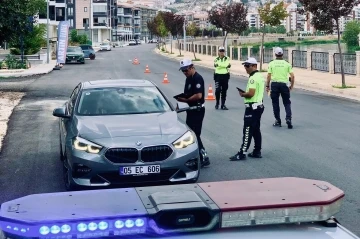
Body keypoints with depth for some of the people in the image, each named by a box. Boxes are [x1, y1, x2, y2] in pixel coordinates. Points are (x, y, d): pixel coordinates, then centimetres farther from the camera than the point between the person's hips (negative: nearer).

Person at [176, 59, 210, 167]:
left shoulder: (197, 78, -15)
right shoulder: (188, 79, 14)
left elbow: (199, 95, -25)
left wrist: (185, 100, -19)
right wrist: (181, 98, 2)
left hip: (197, 110, -10)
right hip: (191, 109, 10)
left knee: (195, 134, -10)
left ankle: (204, 158, -6)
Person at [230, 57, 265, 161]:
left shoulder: (253, 78, -18)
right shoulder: (260, 76, 14)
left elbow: (251, 93, -25)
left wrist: (242, 94, -7)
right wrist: (246, 93, 9)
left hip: (252, 107, -10)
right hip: (259, 105, 10)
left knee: (247, 130, -8)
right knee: (256, 130, 14)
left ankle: (242, 153, -6)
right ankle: (257, 151, 19)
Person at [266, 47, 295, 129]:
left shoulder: (271, 64, 0)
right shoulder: (287, 64, 2)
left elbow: (268, 76, -3)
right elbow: (292, 76, -3)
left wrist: (267, 86, 5)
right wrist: (291, 85, 9)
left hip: (274, 84, 0)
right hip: (284, 84, 0)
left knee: (275, 103, 10)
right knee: (287, 103, 9)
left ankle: (278, 121, 12)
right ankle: (288, 118, -9)